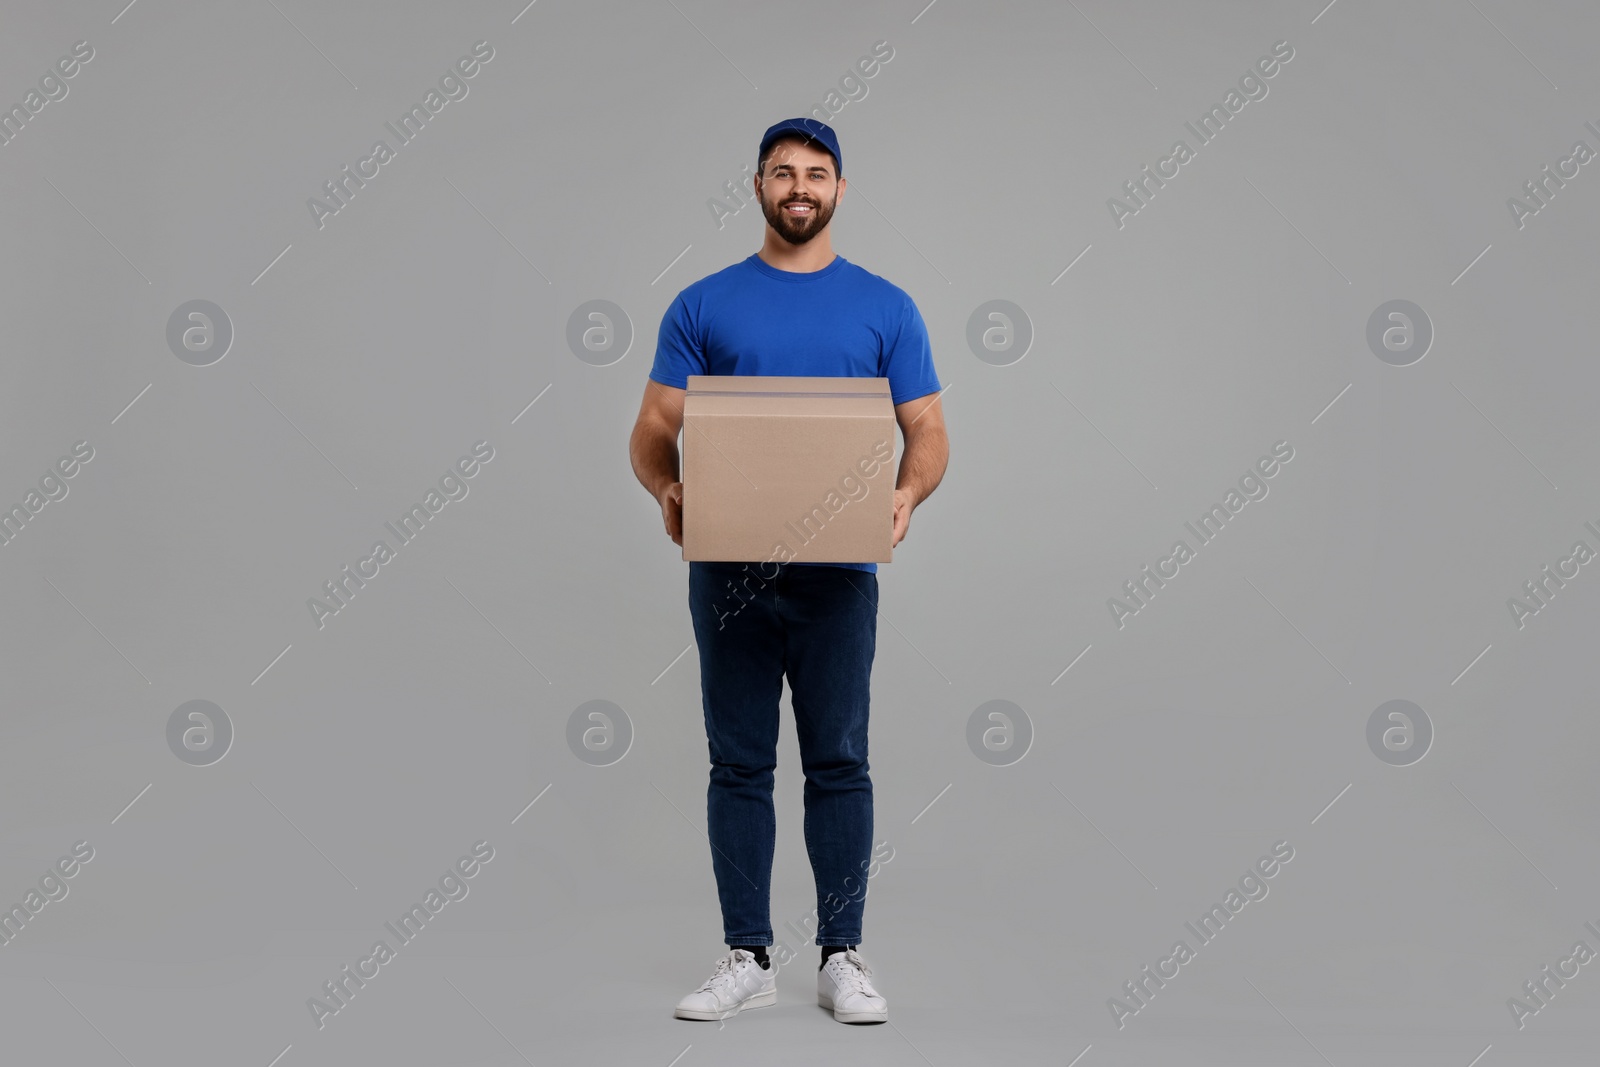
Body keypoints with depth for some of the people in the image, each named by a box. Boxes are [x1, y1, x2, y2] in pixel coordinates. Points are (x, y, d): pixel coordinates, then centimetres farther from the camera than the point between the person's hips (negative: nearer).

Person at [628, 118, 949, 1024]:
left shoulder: (884, 308, 3)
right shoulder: (705, 304, 4)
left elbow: (928, 432, 2)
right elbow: (655, 426, 1)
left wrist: (906, 493, -20)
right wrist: (668, 490, -21)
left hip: (837, 573, 0)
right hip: (728, 568, 1)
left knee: (839, 764, 4)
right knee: (741, 766, 7)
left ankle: (843, 956, 15)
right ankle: (749, 958, 17)